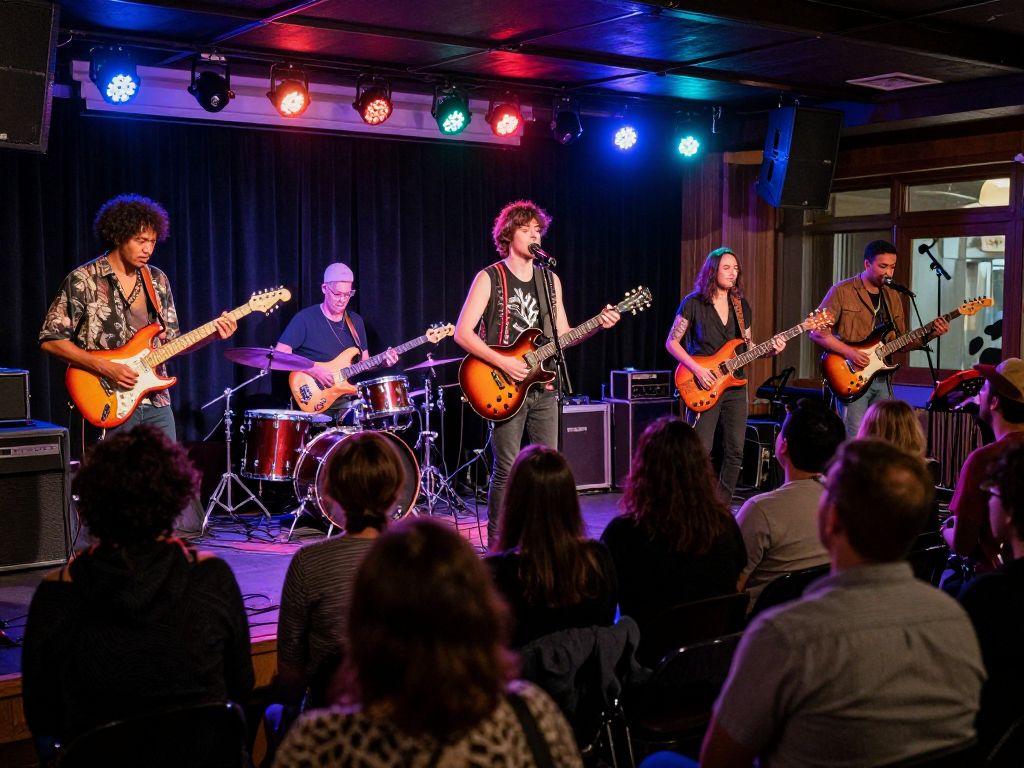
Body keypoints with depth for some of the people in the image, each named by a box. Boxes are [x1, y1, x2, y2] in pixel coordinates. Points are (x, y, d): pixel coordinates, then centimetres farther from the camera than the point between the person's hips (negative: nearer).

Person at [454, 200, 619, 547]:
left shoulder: (550, 279, 12)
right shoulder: (489, 278, -4)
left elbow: (562, 335, 13)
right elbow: (462, 333, -10)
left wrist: (599, 324, -3)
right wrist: (502, 362, -19)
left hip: (542, 387, 5)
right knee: (507, 470, -5)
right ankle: (496, 547, 6)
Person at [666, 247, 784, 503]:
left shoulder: (742, 306, 12)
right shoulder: (694, 303, -4)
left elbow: (746, 347, 18)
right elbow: (671, 343, -3)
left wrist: (770, 348, -2)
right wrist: (697, 369, -15)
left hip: (735, 385, 5)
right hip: (703, 388, -5)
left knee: (735, 452, 4)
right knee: (701, 452, -10)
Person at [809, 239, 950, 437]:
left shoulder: (892, 296, 15)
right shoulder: (842, 291, -5)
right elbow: (817, 331, -9)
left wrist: (929, 334, 1)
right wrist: (848, 352, -19)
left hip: (883, 379, 6)